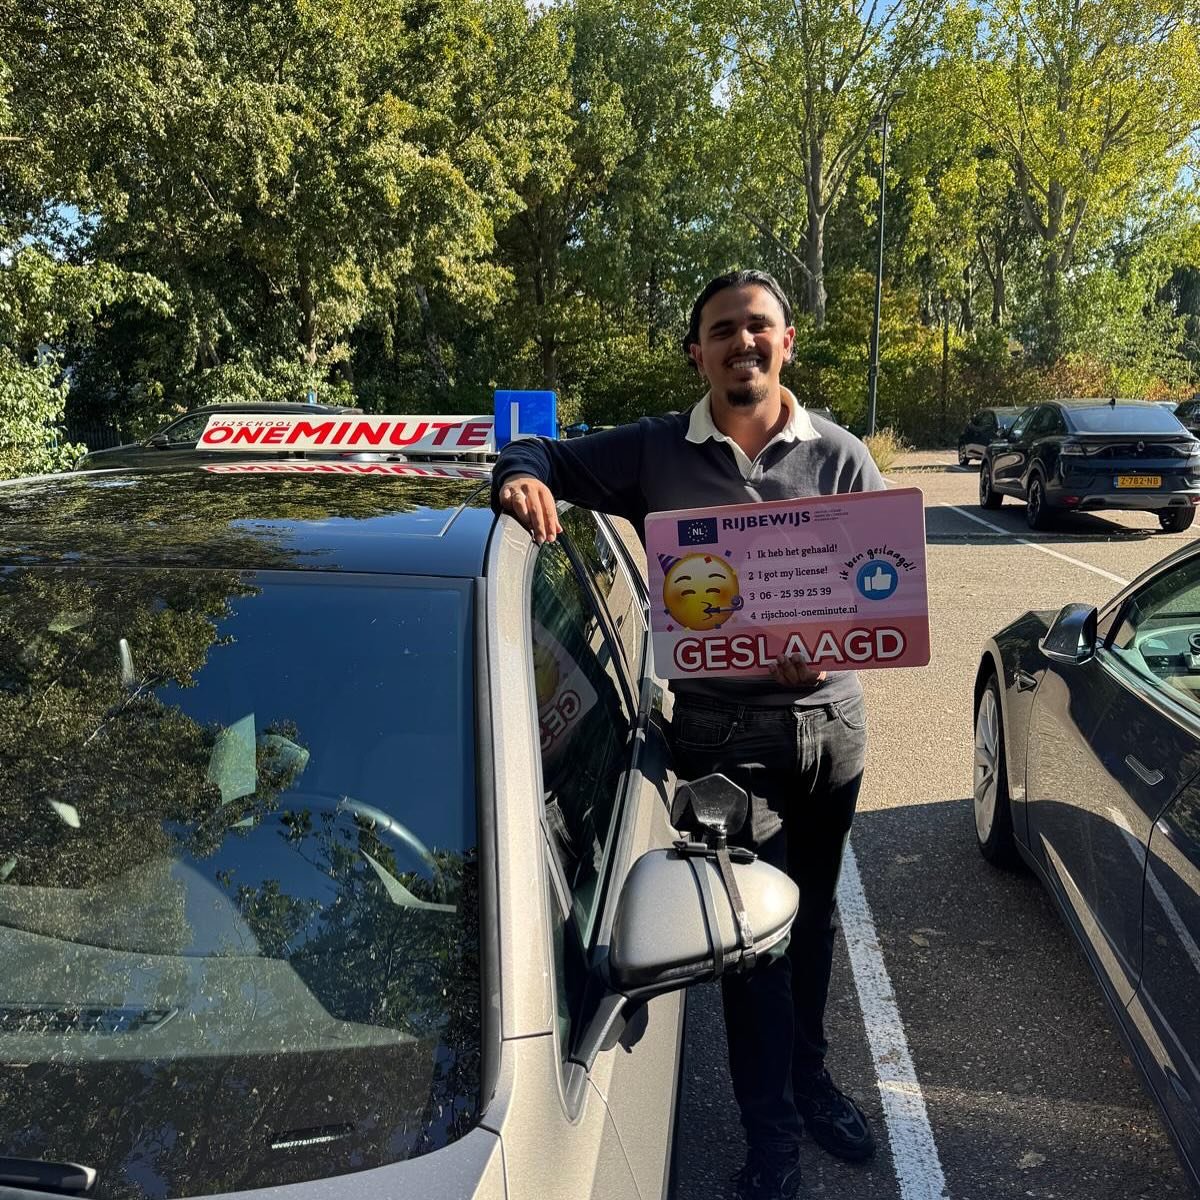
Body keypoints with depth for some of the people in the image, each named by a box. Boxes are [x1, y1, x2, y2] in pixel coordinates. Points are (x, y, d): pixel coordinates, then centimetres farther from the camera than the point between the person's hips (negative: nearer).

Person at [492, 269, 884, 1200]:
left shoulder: (839, 458, 2)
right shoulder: (653, 455, -2)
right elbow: (538, 453, 5)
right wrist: (524, 477, -20)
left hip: (829, 719, 3)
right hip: (723, 731, -3)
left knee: (813, 914, 19)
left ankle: (809, 1078, 43)